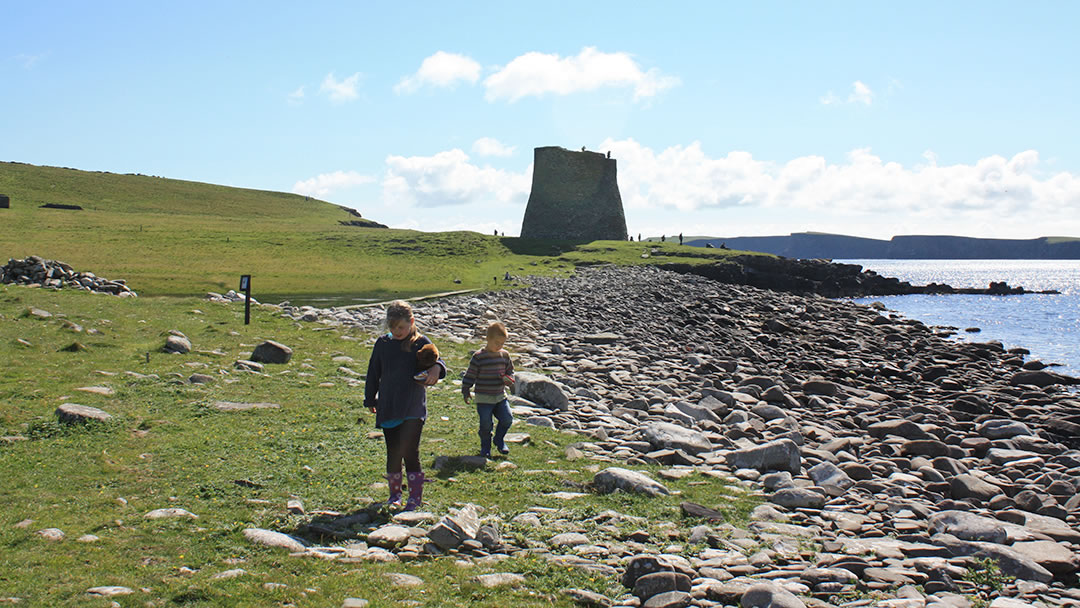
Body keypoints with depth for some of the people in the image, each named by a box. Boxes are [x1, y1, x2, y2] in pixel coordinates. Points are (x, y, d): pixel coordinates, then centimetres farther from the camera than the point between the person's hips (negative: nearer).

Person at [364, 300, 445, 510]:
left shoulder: (421, 343, -1)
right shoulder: (382, 343, 7)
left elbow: (436, 361, -10)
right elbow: (373, 374, 16)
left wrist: (436, 368, -34)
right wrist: (370, 399, 17)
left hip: (413, 410, -3)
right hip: (388, 408, 3)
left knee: (410, 452, -7)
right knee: (393, 453, 9)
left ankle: (415, 497, 6)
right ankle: (394, 494, 25)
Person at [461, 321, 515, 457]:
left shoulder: (505, 355, 3)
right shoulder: (479, 357, -11)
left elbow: (510, 371, 16)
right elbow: (470, 375, -5)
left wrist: (508, 379, -5)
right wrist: (466, 390, -8)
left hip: (500, 396, 4)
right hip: (484, 399, -4)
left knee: (507, 419, -5)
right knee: (486, 424, -3)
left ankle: (499, 440, 21)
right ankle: (485, 446, 21)